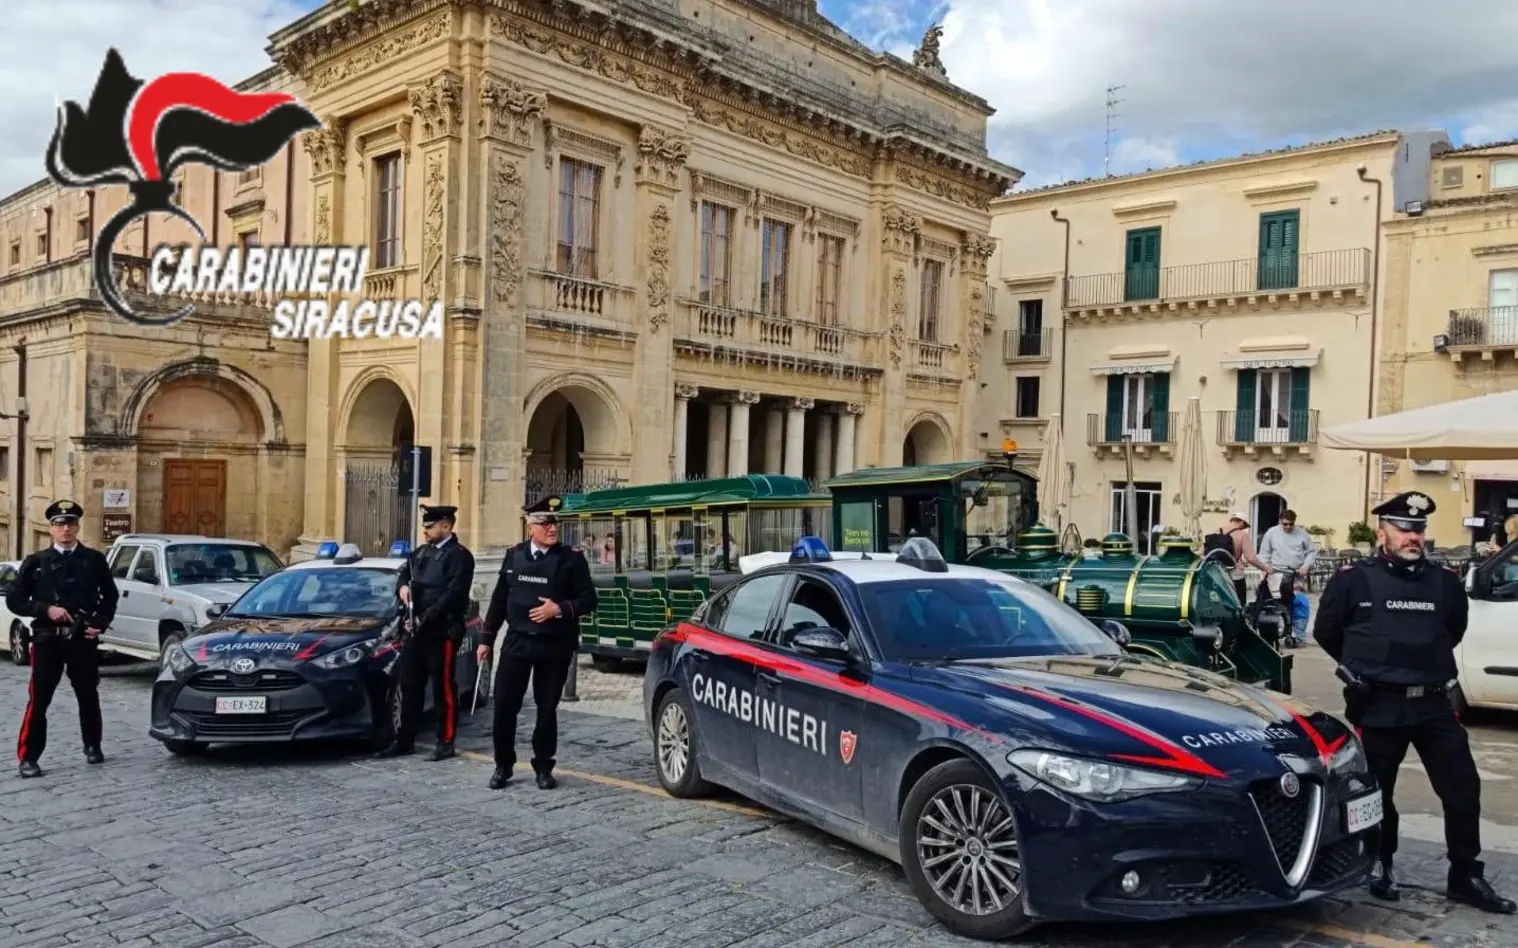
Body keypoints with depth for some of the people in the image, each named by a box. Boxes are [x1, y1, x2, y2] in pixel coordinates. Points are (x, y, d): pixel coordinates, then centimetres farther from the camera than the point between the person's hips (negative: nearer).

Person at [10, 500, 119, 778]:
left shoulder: (94, 560, 5)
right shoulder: (36, 562, 3)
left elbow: (110, 596, 11)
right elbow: (14, 599, 0)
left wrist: (100, 624, -3)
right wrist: (46, 610, -15)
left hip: (84, 640, 1)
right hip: (47, 640, -1)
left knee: (88, 696, 12)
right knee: (38, 700, -4)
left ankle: (92, 746, 28)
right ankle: (28, 757, 3)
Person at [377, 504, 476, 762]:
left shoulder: (459, 555, -8)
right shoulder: (420, 553, 17)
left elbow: (454, 594, -17)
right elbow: (404, 574, 24)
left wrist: (424, 619, -20)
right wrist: (403, 587, -1)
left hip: (442, 632, -8)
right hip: (415, 632, 8)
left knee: (443, 688, 0)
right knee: (409, 687, 12)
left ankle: (446, 742, 9)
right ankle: (405, 740, 22)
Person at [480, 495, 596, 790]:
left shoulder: (572, 558, -2)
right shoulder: (514, 556, 7)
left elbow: (588, 600, -3)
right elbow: (499, 599, 11)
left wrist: (560, 609, -19)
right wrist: (487, 638, 11)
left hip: (555, 646, -2)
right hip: (517, 642, 2)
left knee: (547, 708, 6)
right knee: (504, 704, 1)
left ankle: (543, 767, 21)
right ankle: (503, 765, 18)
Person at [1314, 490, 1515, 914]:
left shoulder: (1444, 583, 5)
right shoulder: (1354, 579, -7)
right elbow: (1326, 631, 5)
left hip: (1433, 703, 4)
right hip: (1378, 706, -3)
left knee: (1463, 787, 3)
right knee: (1377, 792, 7)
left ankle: (1465, 876, 17)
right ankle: (1381, 868, 25)